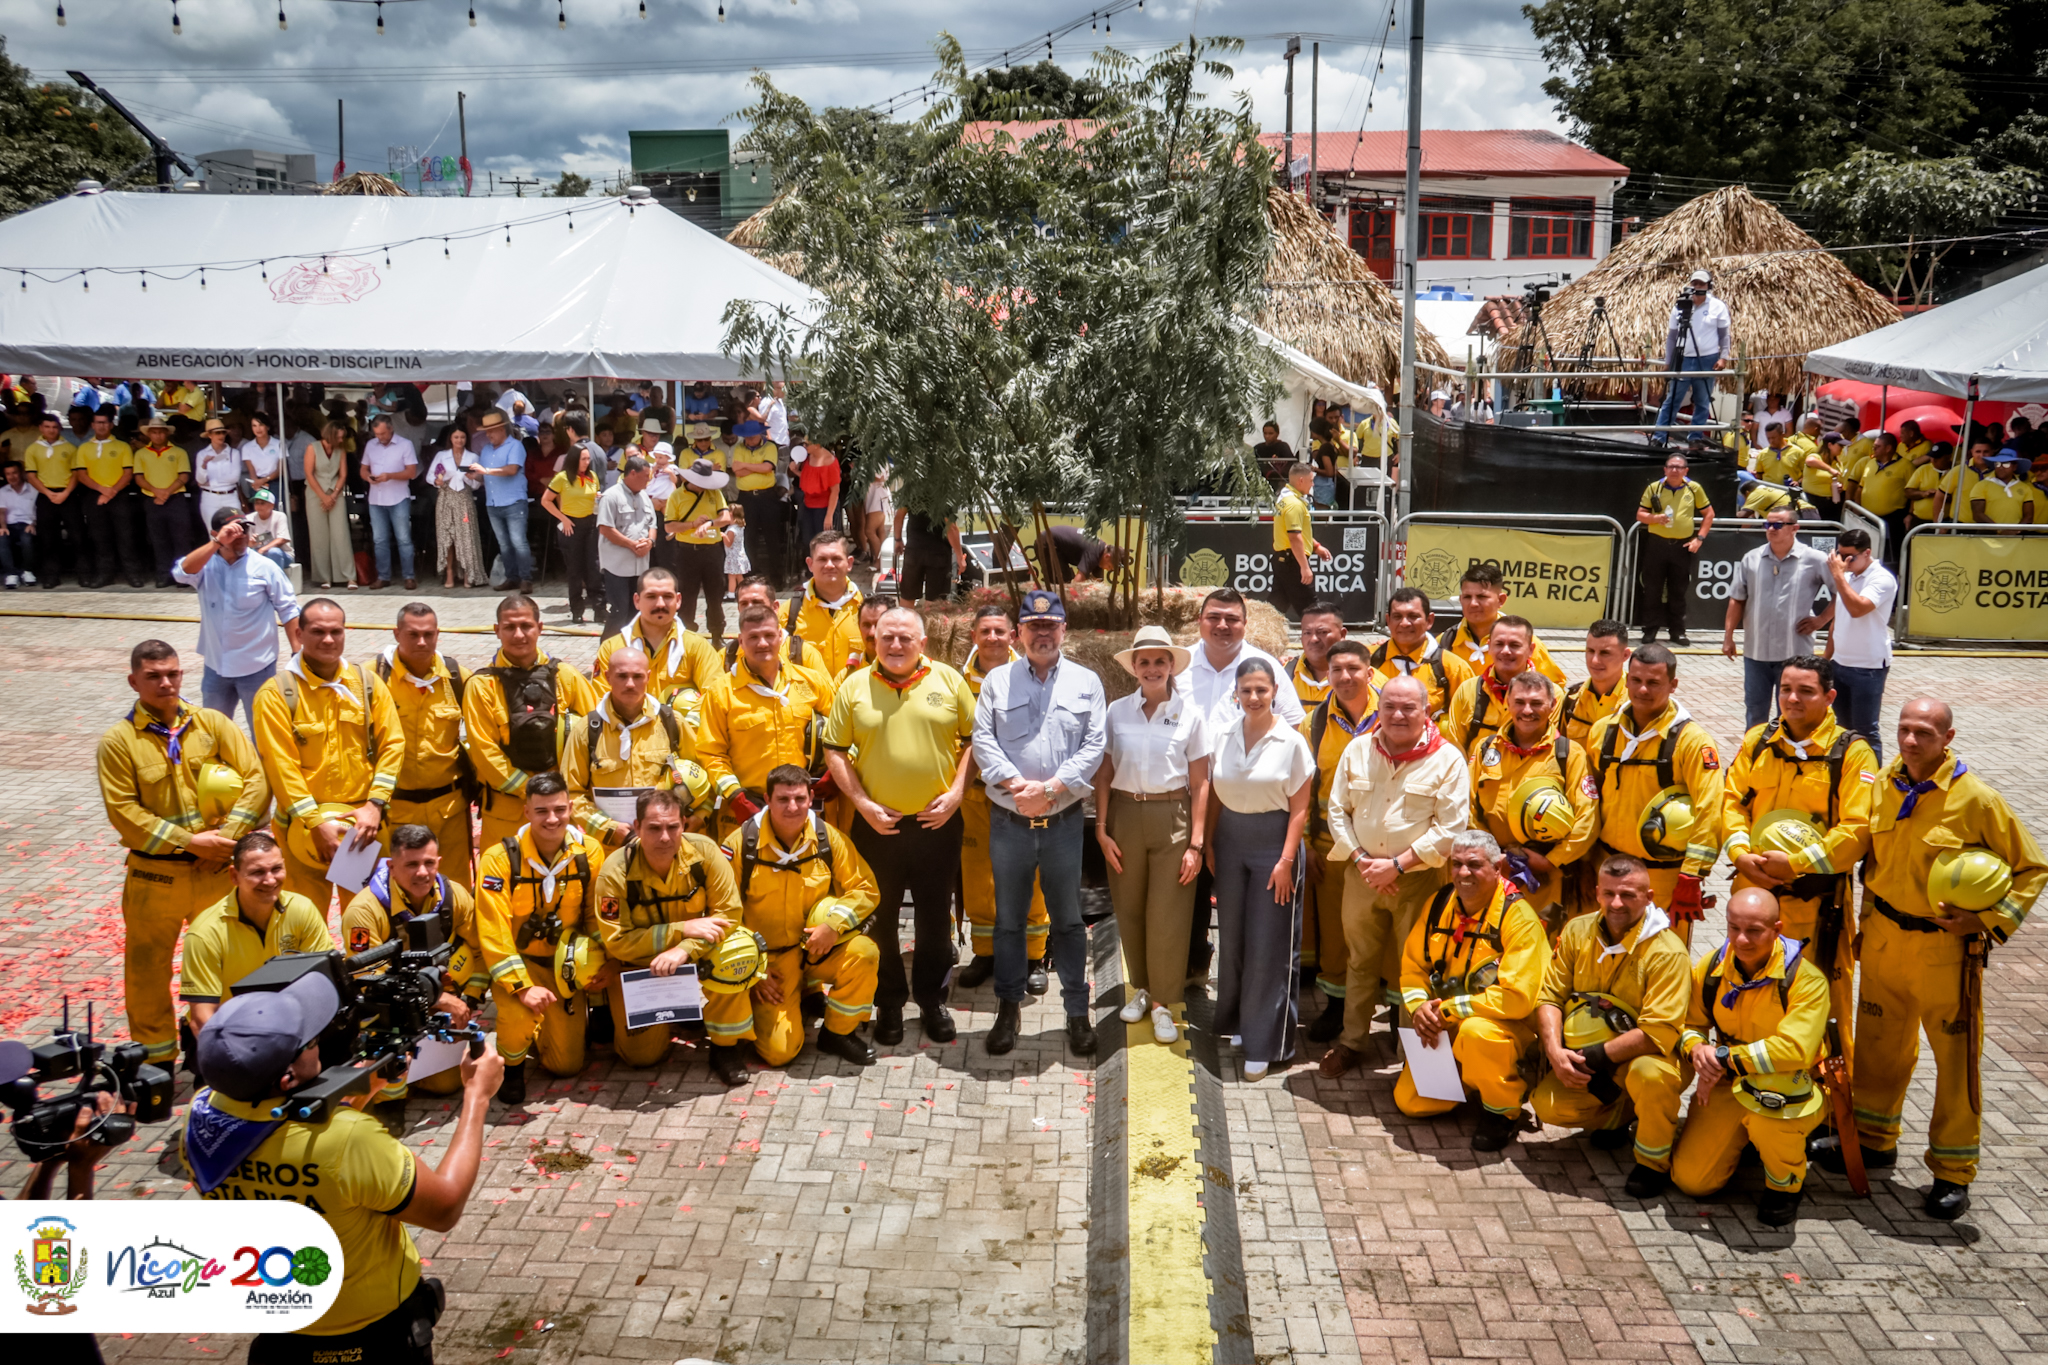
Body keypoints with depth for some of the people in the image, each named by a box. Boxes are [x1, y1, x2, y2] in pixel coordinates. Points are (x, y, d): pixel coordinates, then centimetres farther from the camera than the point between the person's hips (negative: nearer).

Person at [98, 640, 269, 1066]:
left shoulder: (212, 723, 2)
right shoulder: (118, 741, -4)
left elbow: (256, 779, -2)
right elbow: (123, 811, -10)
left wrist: (226, 837, -12)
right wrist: (190, 841, -15)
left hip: (217, 870, 2)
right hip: (154, 875, -2)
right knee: (148, 967, 7)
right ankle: (155, 1058, 23)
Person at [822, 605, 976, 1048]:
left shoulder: (948, 680, 1)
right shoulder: (854, 687, 1)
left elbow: (974, 738, 4)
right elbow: (835, 751, 2)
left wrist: (956, 792, -6)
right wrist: (863, 803, -7)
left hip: (937, 821, 0)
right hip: (877, 823, 0)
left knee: (936, 916, 10)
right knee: (879, 916, 10)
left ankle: (932, 999, 26)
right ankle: (889, 1003, 24)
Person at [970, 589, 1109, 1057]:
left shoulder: (1086, 683, 5)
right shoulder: (997, 681, 7)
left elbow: (1094, 746, -3)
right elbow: (983, 740, -2)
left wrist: (1050, 788, -14)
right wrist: (1015, 784, -16)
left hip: (1065, 820, 0)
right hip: (1008, 821, 1)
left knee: (1068, 921, 7)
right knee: (1008, 920, 10)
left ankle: (1078, 1013, 17)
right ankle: (1008, 1008, 22)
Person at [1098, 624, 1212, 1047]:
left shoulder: (1190, 715, -1)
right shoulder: (1116, 712, 3)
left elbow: (1199, 783, -1)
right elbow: (1103, 776, 5)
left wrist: (1196, 843, -5)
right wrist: (1101, 830, -1)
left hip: (1172, 818, -2)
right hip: (1124, 815, 2)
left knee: (1168, 915, -1)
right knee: (1129, 911, 9)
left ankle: (1164, 1003, 13)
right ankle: (1141, 988, 29)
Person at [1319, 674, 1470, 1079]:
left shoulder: (1448, 760, -7)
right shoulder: (1357, 750, 4)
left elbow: (1450, 828, -12)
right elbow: (1337, 810, 6)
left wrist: (1397, 864, -17)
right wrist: (1360, 859, -9)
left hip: (1419, 879, -3)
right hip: (1362, 876, 4)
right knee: (1361, 961, 16)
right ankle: (1351, 1041, 30)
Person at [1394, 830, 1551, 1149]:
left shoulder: (1518, 917, -20)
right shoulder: (1439, 904, 0)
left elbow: (1517, 997, -28)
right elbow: (1412, 967, 8)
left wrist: (1449, 1009, -23)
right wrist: (1419, 1006, -13)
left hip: (1507, 1028, -6)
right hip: (1444, 1029, 6)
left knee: (1477, 1031, -40)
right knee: (1410, 1102, -2)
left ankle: (1503, 1113, -11)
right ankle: (1469, 1080, 27)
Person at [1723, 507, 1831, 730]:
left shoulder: (1814, 560, -7)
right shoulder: (1752, 559, 3)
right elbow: (1737, 600, 7)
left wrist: (1822, 619, -4)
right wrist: (1728, 636, 4)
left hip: (1795, 653, -3)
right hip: (1755, 651, 3)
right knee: (1755, 711, 14)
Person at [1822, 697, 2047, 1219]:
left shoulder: (1977, 799, -14)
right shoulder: (1882, 787, -1)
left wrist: (1988, 920, -15)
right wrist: (1871, 913, 7)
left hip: (1947, 947, -4)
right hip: (1883, 938, 5)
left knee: (1956, 1056, 4)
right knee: (1879, 1043, 17)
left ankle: (1953, 1171, 17)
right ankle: (1874, 1139, 34)